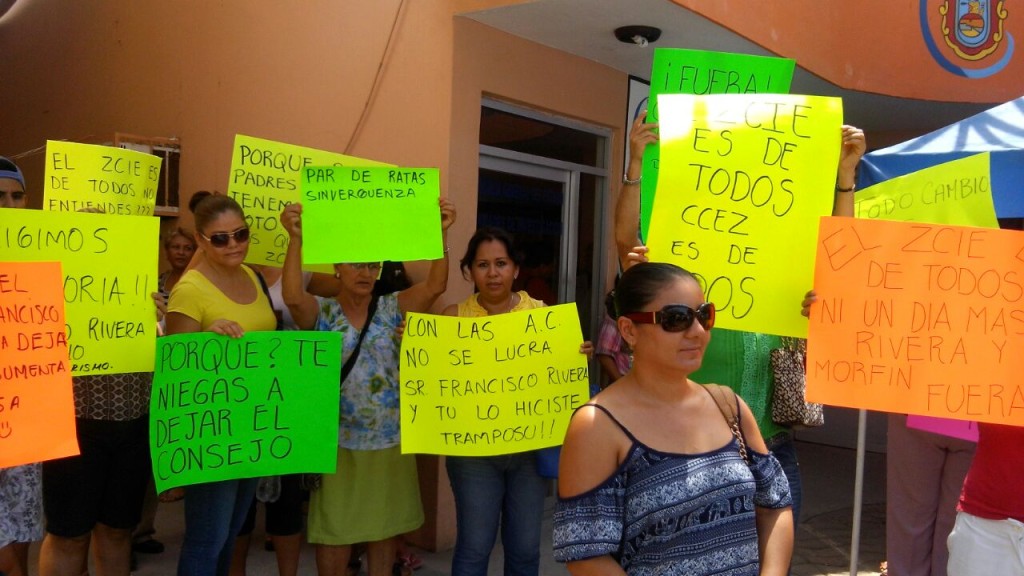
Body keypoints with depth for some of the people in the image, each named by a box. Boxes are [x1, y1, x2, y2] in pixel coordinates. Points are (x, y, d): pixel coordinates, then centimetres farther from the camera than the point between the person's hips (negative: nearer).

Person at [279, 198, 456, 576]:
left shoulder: (393, 308, 0)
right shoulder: (321, 313, -4)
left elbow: (435, 285, -14)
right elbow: (292, 296, -25)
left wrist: (441, 232, -27)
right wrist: (296, 239, -37)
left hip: (389, 441, 2)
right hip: (340, 443, -2)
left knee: (385, 528, 16)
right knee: (334, 531, 8)